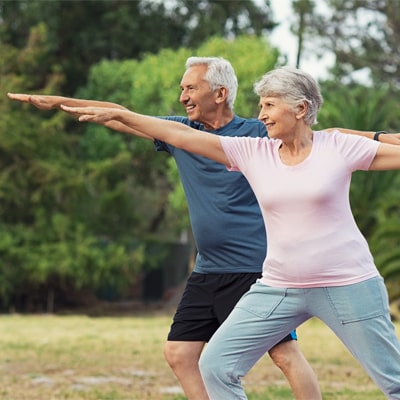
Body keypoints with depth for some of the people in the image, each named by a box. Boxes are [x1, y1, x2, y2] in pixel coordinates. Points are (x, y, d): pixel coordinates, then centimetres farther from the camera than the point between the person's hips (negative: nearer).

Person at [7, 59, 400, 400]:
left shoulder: (255, 135, -6)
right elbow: (122, 117, 12)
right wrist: (58, 102, 12)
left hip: (256, 268, -7)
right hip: (207, 271, 7)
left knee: (285, 354, -9)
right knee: (179, 353, 5)